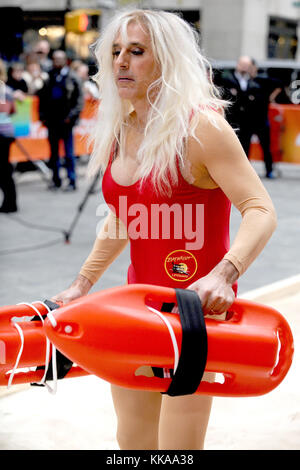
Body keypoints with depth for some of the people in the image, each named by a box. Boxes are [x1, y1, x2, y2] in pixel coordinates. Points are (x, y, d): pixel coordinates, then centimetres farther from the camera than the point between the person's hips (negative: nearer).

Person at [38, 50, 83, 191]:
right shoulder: (49, 78, 10)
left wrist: (72, 116, -11)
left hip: (65, 121, -4)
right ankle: (56, 180, 17)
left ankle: (72, 181, 2)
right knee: (54, 152, 9)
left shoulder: (71, 78, 0)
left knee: (69, 153, -2)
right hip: (52, 121, 4)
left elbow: (79, 100, -2)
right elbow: (42, 97, 16)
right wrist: (42, 116, 6)